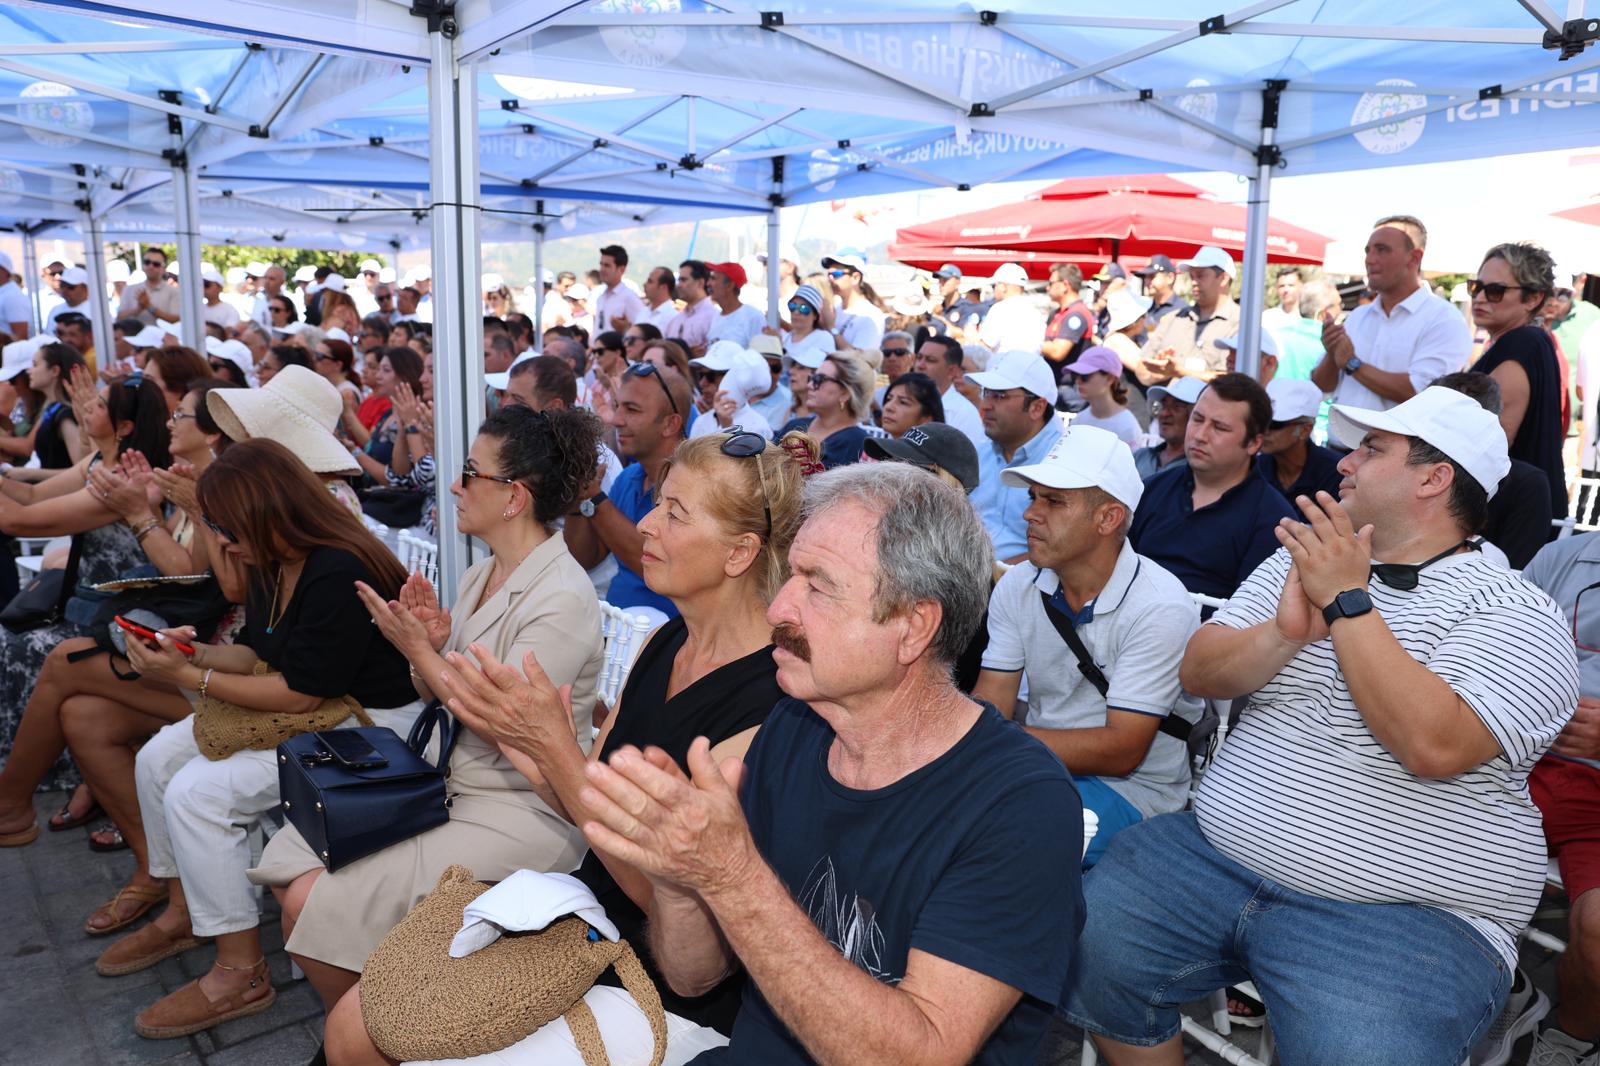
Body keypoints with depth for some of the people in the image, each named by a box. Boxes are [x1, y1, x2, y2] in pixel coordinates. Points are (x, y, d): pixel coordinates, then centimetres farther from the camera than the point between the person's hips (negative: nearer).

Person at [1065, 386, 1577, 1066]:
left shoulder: (1515, 613, -4)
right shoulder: (1301, 561, 13)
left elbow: (1434, 744, -22)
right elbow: (1199, 674, 5)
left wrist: (1347, 603, -17)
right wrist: (1284, 633, -14)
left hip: (1403, 913, -4)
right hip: (1216, 853, 5)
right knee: (1079, 951, -13)